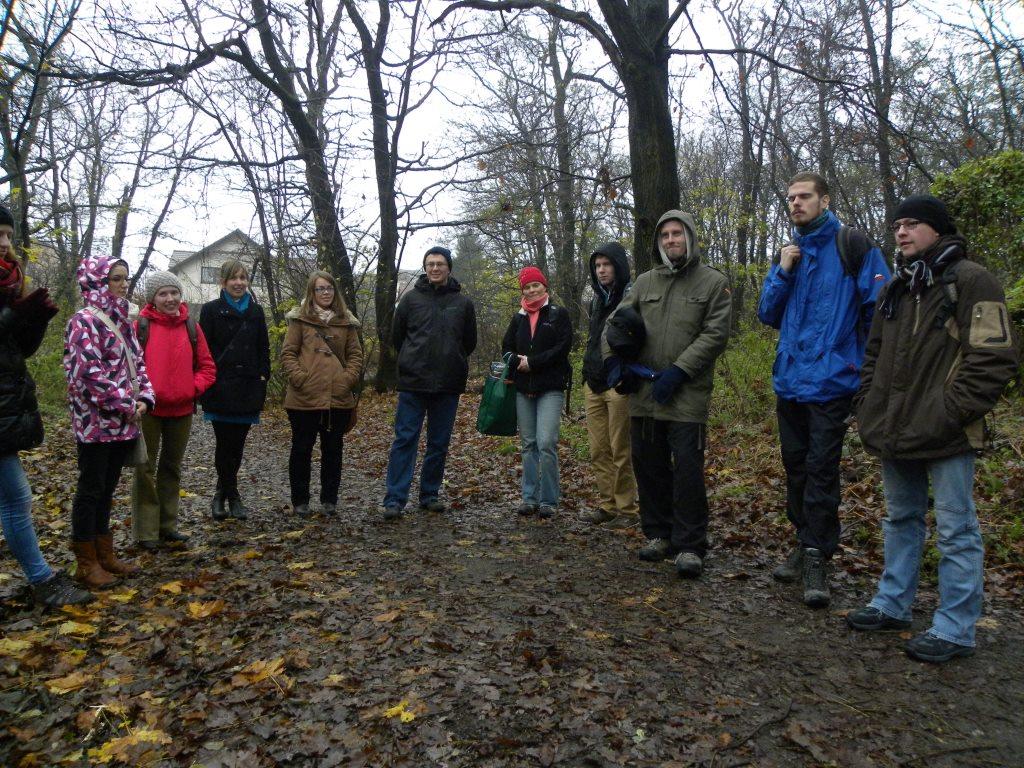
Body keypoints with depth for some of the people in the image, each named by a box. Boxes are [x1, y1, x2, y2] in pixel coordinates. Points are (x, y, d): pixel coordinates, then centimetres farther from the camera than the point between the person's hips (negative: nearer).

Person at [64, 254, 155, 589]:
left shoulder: (122, 320, 13)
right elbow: (89, 371, -19)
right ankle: (86, 564, 13)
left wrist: (144, 398, -2)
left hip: (123, 422, 8)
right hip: (96, 421, -8)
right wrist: (126, 404, -16)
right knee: (91, 489, 2)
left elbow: (137, 363, 14)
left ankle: (105, 554, 25)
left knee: (107, 489, 15)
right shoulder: (84, 320, -11)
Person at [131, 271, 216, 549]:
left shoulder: (191, 327, 5)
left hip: (182, 410, 4)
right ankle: (145, 532, 12)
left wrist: (193, 388, -6)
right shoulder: (140, 326, -6)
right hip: (148, 409, -4)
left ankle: (168, 525, 29)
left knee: (172, 468, 16)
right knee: (145, 469, 3)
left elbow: (207, 367, 7)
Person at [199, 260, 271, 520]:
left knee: (237, 443, 7)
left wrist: (262, 379, 4)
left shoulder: (256, 311, 11)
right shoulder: (211, 310, 2)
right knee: (225, 442, -3)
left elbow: (263, 349, 13)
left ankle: (222, 494, 20)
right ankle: (232, 496, 9)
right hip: (220, 388, -3)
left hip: (248, 388, 3)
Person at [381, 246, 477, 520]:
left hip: (449, 385, 2)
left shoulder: (463, 302, 6)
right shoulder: (411, 299, 3)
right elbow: (397, 336, 11)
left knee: (439, 443, 9)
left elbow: (469, 342, 15)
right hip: (413, 384, -1)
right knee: (405, 440, -3)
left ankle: (430, 495, 21)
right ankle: (395, 499, 0)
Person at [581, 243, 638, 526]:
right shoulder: (596, 300, 17)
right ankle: (608, 505, 15)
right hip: (593, 385, 7)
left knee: (620, 450, -3)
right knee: (598, 450, 7)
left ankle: (626, 507, 7)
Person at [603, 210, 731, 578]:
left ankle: (690, 546, 6)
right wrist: (614, 361, -1)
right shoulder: (645, 282, 14)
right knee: (649, 467, 11)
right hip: (644, 395, 5)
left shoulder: (714, 282, 2)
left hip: (687, 396, -4)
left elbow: (714, 335, -6)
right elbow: (615, 322, 16)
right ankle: (658, 534, 26)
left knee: (687, 470, -5)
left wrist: (679, 370, -14)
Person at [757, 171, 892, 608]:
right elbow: (768, 315, 12)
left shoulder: (852, 247, -4)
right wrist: (782, 273, -2)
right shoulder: (789, 254, 14)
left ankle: (817, 560, 5)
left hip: (830, 379, -6)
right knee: (796, 467, 13)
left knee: (821, 470, -4)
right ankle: (805, 546, 27)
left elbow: (879, 307, -7)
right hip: (789, 380, 6)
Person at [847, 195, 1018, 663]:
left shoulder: (970, 281, -8)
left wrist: (948, 414, -17)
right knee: (900, 520, 18)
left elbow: (993, 360, -14)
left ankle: (954, 630, 14)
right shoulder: (896, 289, 15)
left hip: (946, 437, -8)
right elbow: (875, 357, 21)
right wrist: (867, 410, 10)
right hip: (895, 433, 8)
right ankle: (892, 605, 32)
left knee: (956, 531, 2)